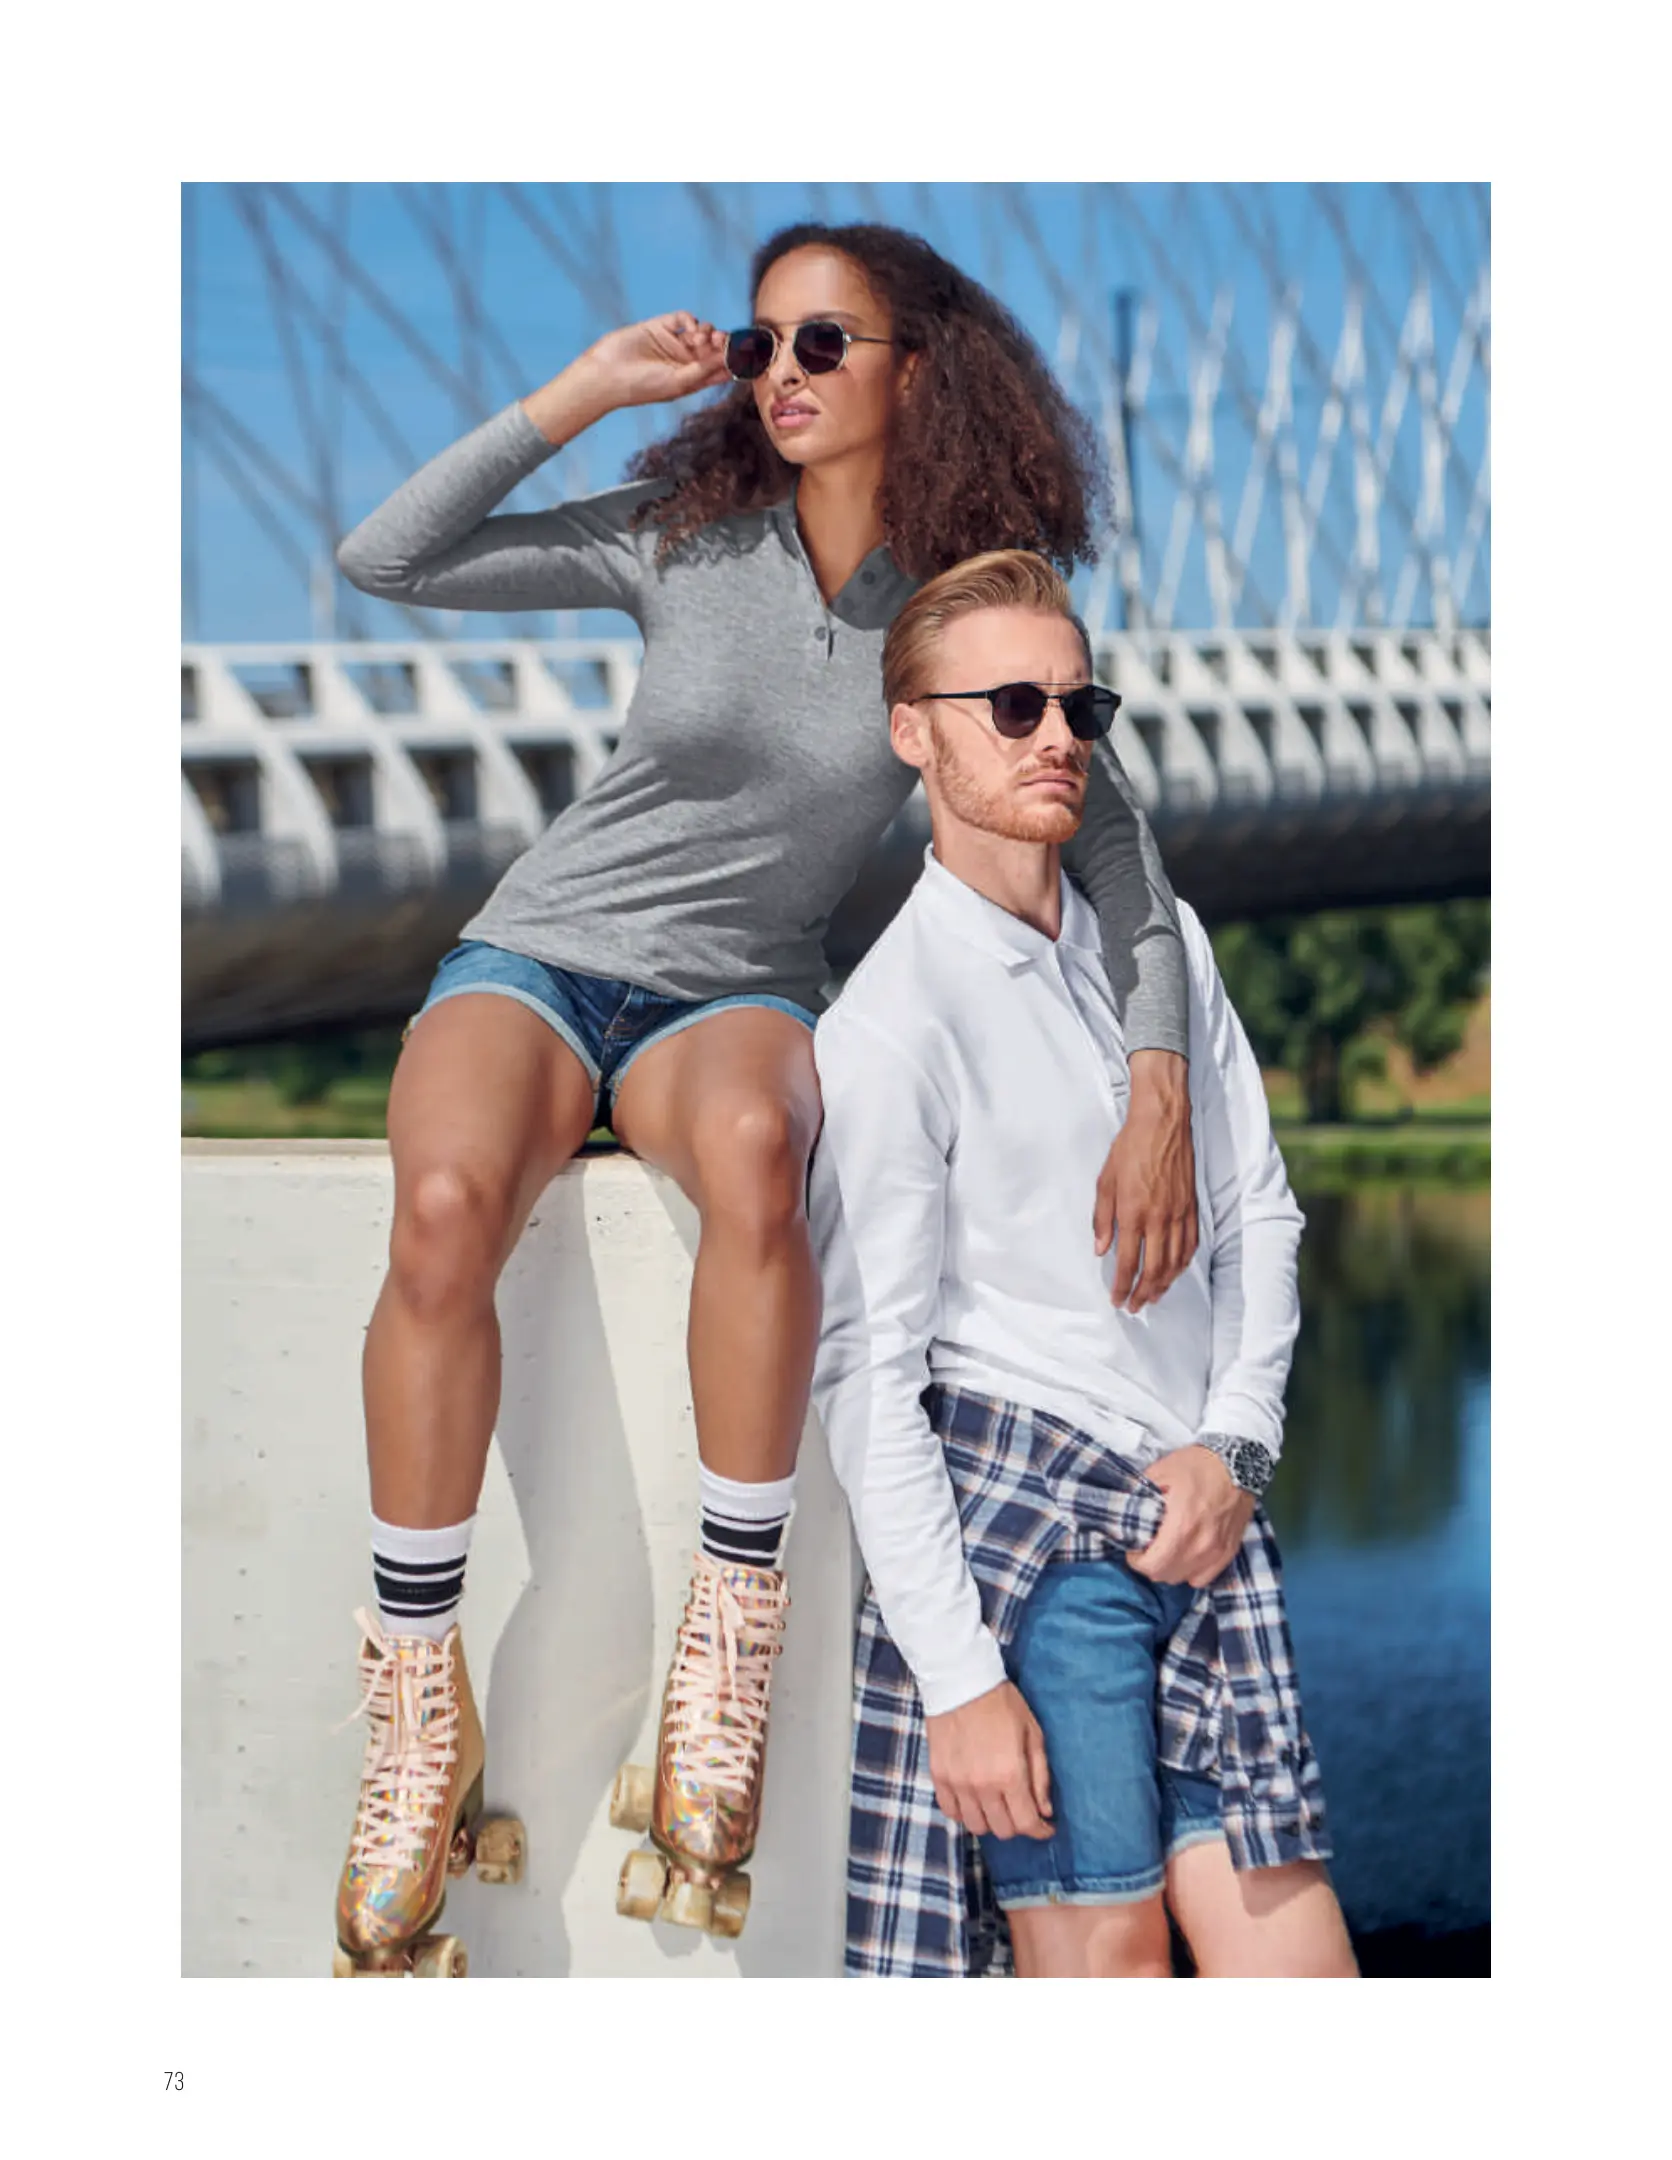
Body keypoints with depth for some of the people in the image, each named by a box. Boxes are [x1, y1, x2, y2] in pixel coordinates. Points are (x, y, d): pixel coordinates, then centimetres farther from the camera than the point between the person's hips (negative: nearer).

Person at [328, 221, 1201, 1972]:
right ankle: (418, 1709, -24)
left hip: (738, 994, 0)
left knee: (752, 1142, -40)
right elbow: (381, 561, -7)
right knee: (445, 1206, -35)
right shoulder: (687, 540, -3)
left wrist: (1159, 1094, -22)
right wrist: (582, 392, -12)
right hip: (540, 957, 0)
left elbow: (1116, 853, -8)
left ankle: (733, 1628, -26)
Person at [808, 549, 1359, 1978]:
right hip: (1026, 1514, -6)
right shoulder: (889, 1028, -8)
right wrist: (956, 1680, -15)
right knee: (1105, 1961, -5)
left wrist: (1233, 1446, 1)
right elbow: (866, 1376, -10)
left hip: (1202, 1520, 6)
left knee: (1292, 1958, 0)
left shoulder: (1164, 943, 12)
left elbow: (1261, 1213, 18)